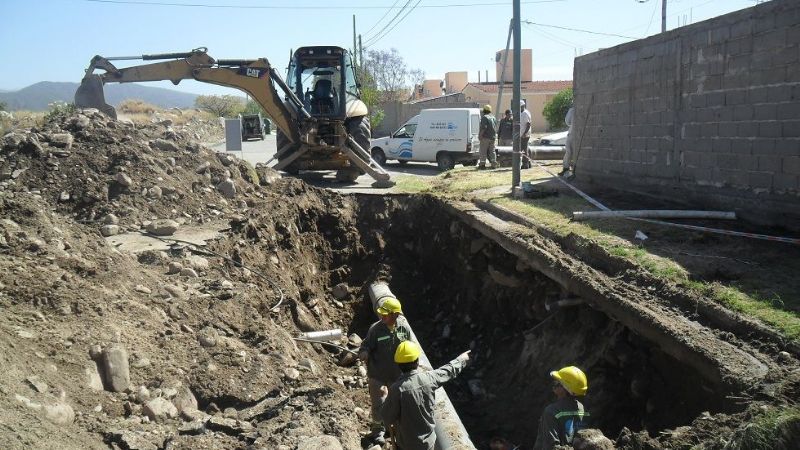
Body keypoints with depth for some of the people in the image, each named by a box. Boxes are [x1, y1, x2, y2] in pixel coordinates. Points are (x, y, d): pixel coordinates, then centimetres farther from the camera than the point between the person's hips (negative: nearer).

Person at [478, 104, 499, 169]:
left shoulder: (484, 117, -10)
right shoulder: (494, 118, 16)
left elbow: (484, 127, -20)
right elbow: (496, 128, 19)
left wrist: (480, 135, -15)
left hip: (485, 137, -7)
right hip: (493, 137, 7)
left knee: (483, 151, -2)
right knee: (492, 151, 10)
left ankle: (482, 164, -3)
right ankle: (494, 164, 6)